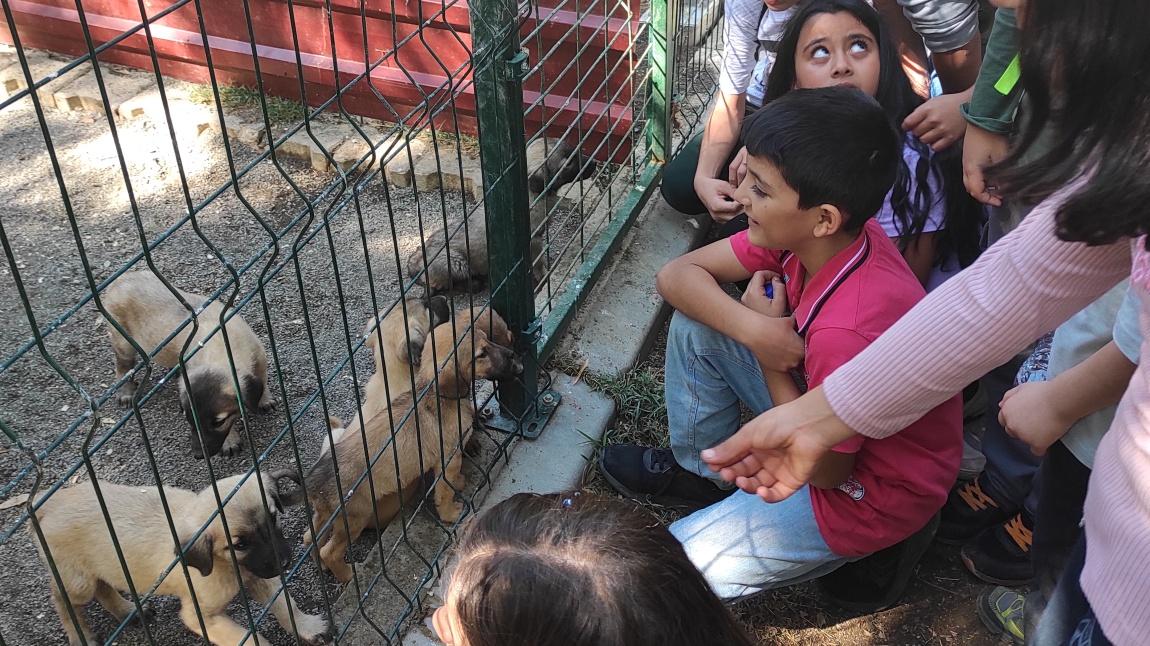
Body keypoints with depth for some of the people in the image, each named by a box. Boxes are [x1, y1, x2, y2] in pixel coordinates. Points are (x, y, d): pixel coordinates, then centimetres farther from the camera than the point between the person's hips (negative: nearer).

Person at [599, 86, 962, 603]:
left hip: (867, 495, -8)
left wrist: (770, 351, -16)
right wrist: (755, 329, -27)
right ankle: (697, 470, 20)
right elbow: (676, 274, -7)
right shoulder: (829, 235, -14)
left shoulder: (848, 331, -38)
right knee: (694, 323, -1)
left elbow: (824, 468, -22)